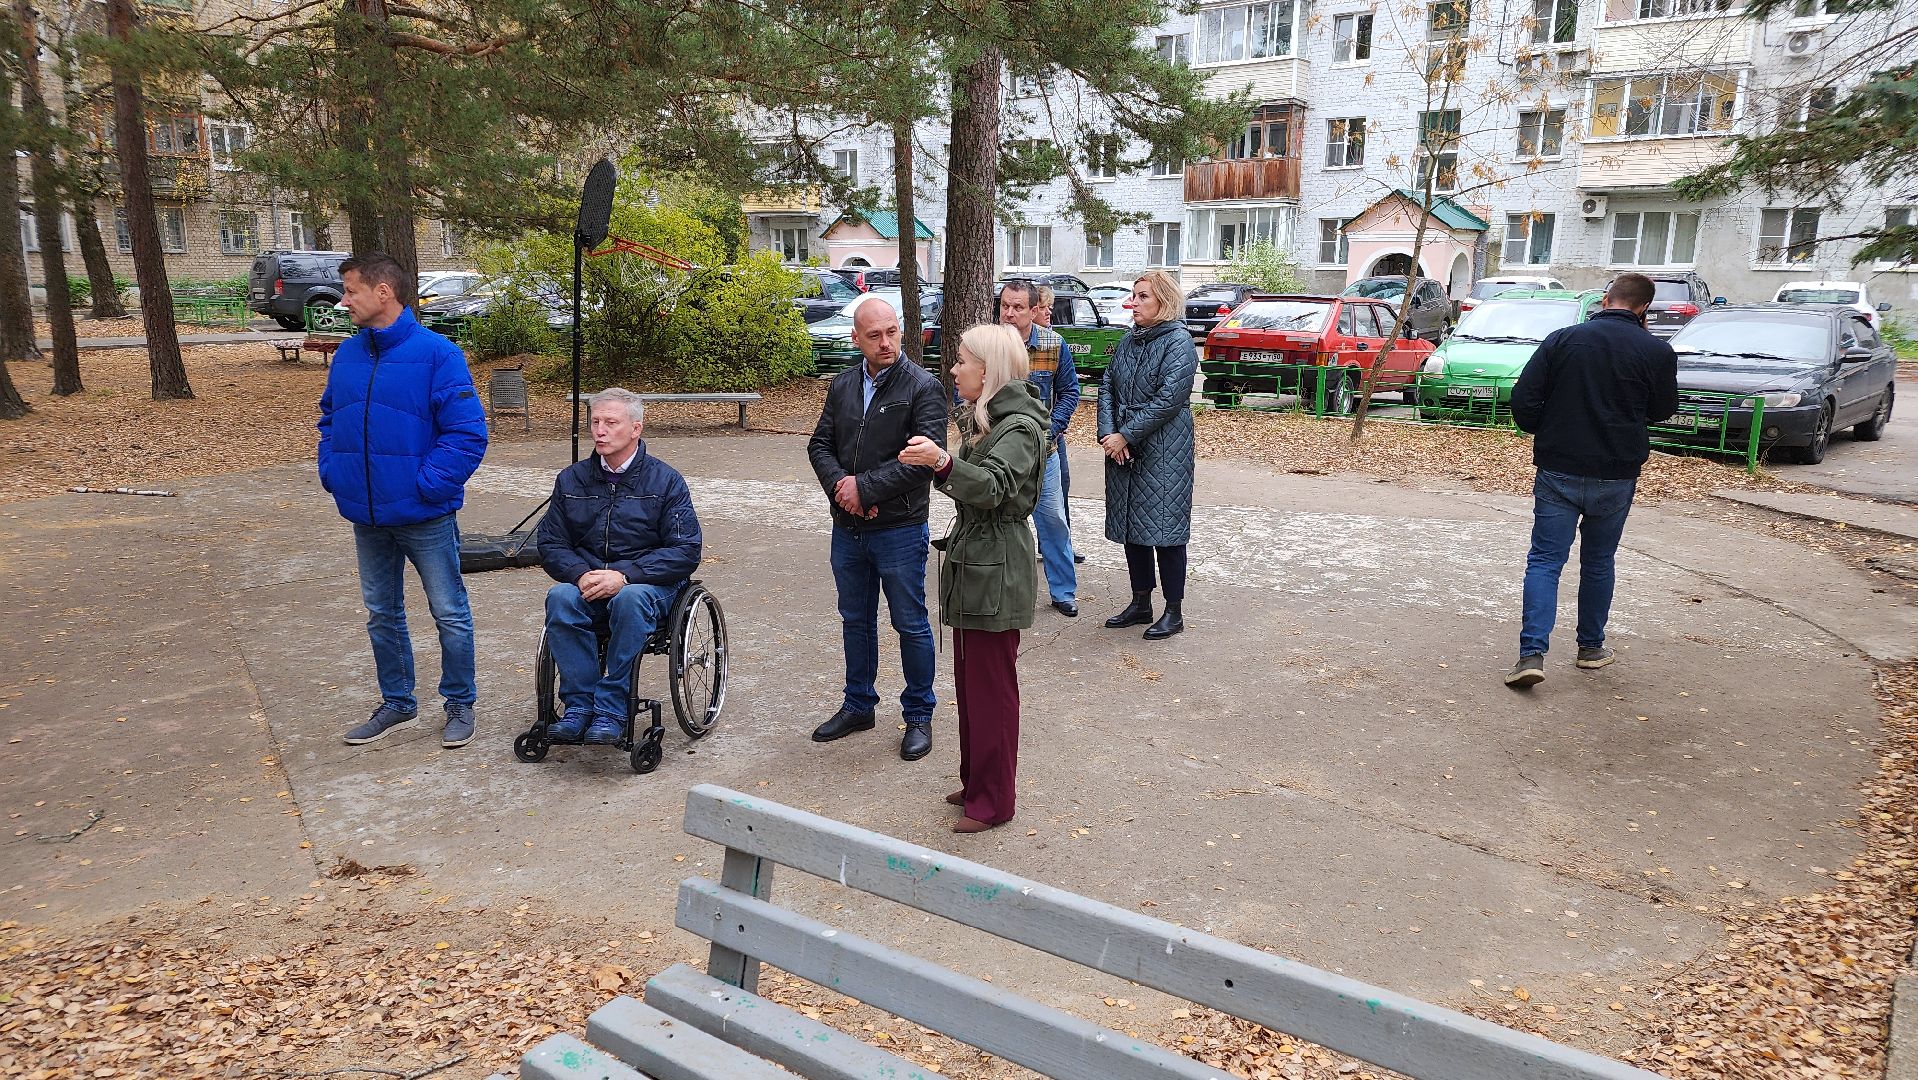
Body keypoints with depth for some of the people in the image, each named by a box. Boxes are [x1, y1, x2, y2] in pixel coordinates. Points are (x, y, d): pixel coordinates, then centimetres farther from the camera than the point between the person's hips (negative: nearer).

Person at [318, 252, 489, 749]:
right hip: (367, 517, 7)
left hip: (425, 516, -6)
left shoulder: (437, 354, -14)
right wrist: (332, 473, 4)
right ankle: (397, 703, 34)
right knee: (382, 614, 17)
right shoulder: (347, 354, 5)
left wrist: (426, 484, -21)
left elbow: (467, 433, -18)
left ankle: (461, 704, 23)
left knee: (450, 614, 6)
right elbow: (329, 421, 19)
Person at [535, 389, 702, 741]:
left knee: (630, 599, -37)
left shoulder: (666, 480, -1)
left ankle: (611, 709, -29)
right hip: (587, 582, 3)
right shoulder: (571, 479, 10)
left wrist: (624, 575, -19)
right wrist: (581, 575, -14)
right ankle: (580, 703, -24)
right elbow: (550, 544, 9)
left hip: (650, 583, -3)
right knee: (559, 597, -30)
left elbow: (686, 552, -8)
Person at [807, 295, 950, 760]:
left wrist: (864, 487, -19)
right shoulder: (842, 386, 8)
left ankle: (919, 716, 22)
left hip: (899, 529, -6)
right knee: (855, 620, 18)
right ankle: (858, 706, 35)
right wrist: (840, 486, -12)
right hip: (847, 527, 6)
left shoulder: (923, 387, -11)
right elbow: (820, 444, 8)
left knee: (911, 624, 6)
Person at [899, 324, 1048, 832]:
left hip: (996, 574, -10)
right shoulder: (986, 418, 15)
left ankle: (993, 800, 10)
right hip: (971, 566, 10)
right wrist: (937, 464, 14)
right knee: (969, 681, 17)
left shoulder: (1019, 427, -16)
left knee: (991, 687, -2)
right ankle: (975, 781, 31)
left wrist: (943, 462, -48)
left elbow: (993, 485, -35)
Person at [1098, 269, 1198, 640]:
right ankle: (1140, 603, 25)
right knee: (1131, 526, 12)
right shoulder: (1128, 341, 11)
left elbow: (1167, 399, -19)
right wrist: (1109, 434, -8)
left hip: (1163, 452, -7)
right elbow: (1107, 388, 8)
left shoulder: (1178, 342, -10)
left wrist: (1126, 436, -17)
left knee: (1164, 527, -2)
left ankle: (1174, 611, 9)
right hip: (1123, 448, 7)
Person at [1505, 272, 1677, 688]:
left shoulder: (1562, 339, -5)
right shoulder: (1657, 351, -3)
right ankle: (1591, 647, 28)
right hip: (1617, 476, 1)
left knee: (1545, 561, 0)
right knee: (1598, 562, 17)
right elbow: (1663, 410, 9)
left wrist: (1543, 433, 9)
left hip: (1557, 471, -1)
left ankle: (1532, 654, -13)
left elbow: (1523, 398, -8)